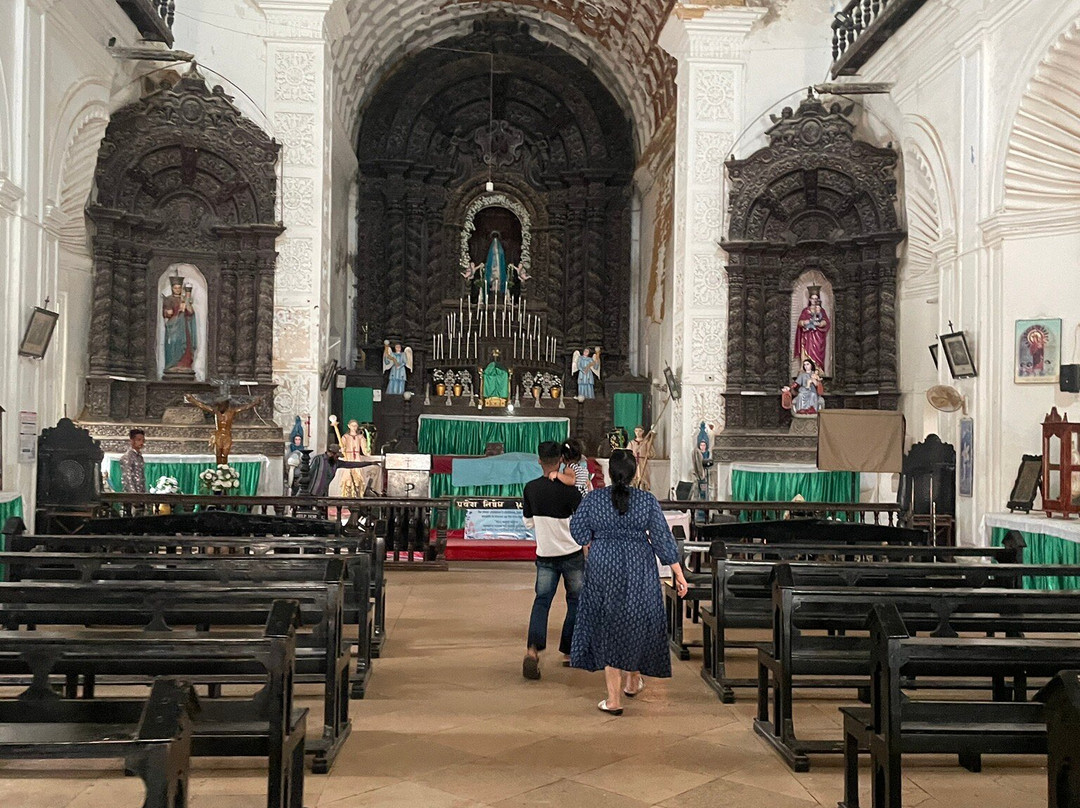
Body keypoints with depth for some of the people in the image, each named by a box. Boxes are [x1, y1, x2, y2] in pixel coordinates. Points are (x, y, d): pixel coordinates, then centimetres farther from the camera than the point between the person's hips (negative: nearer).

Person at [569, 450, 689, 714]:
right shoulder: (648, 501, -6)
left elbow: (578, 529, 2)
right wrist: (679, 574, 1)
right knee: (637, 622, 18)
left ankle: (614, 698, 5)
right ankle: (633, 680, 35)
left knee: (608, 627, 6)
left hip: (603, 569, 0)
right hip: (640, 571, 0)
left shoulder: (593, 499, -5)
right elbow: (663, 539, -5)